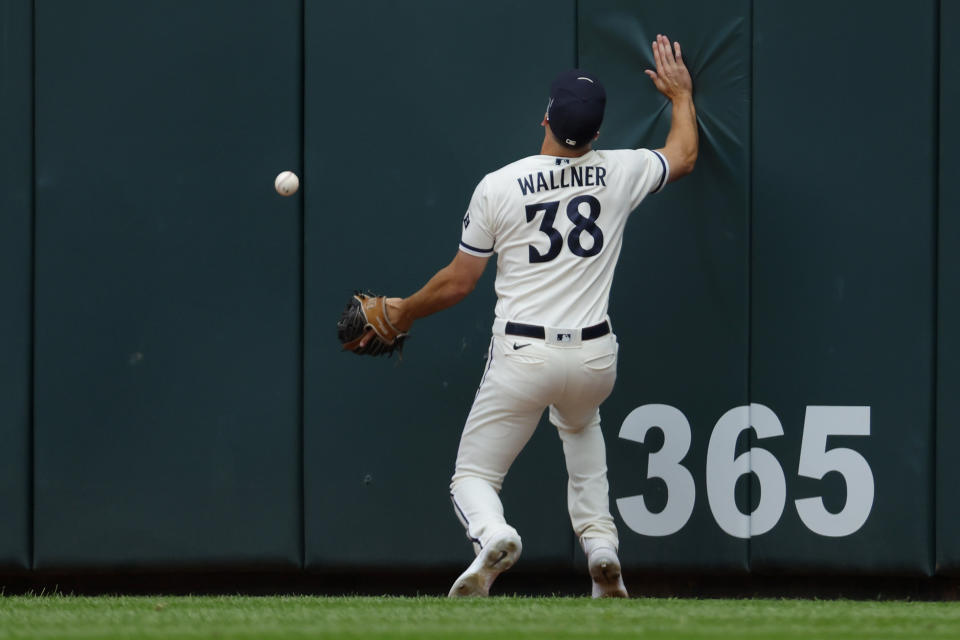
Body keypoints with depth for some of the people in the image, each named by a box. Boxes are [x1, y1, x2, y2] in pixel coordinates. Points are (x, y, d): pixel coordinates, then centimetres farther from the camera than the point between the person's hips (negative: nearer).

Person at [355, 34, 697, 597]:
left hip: (522, 358, -3)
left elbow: (458, 283, 1)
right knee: (580, 422, 38)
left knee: (473, 478, 7)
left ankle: (493, 535, -30)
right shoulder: (620, 174, 2)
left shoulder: (498, 187, -5)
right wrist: (682, 94, 41)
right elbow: (684, 156, 24)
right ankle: (601, 545, 20)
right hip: (595, 359, 3)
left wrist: (405, 312, 20)